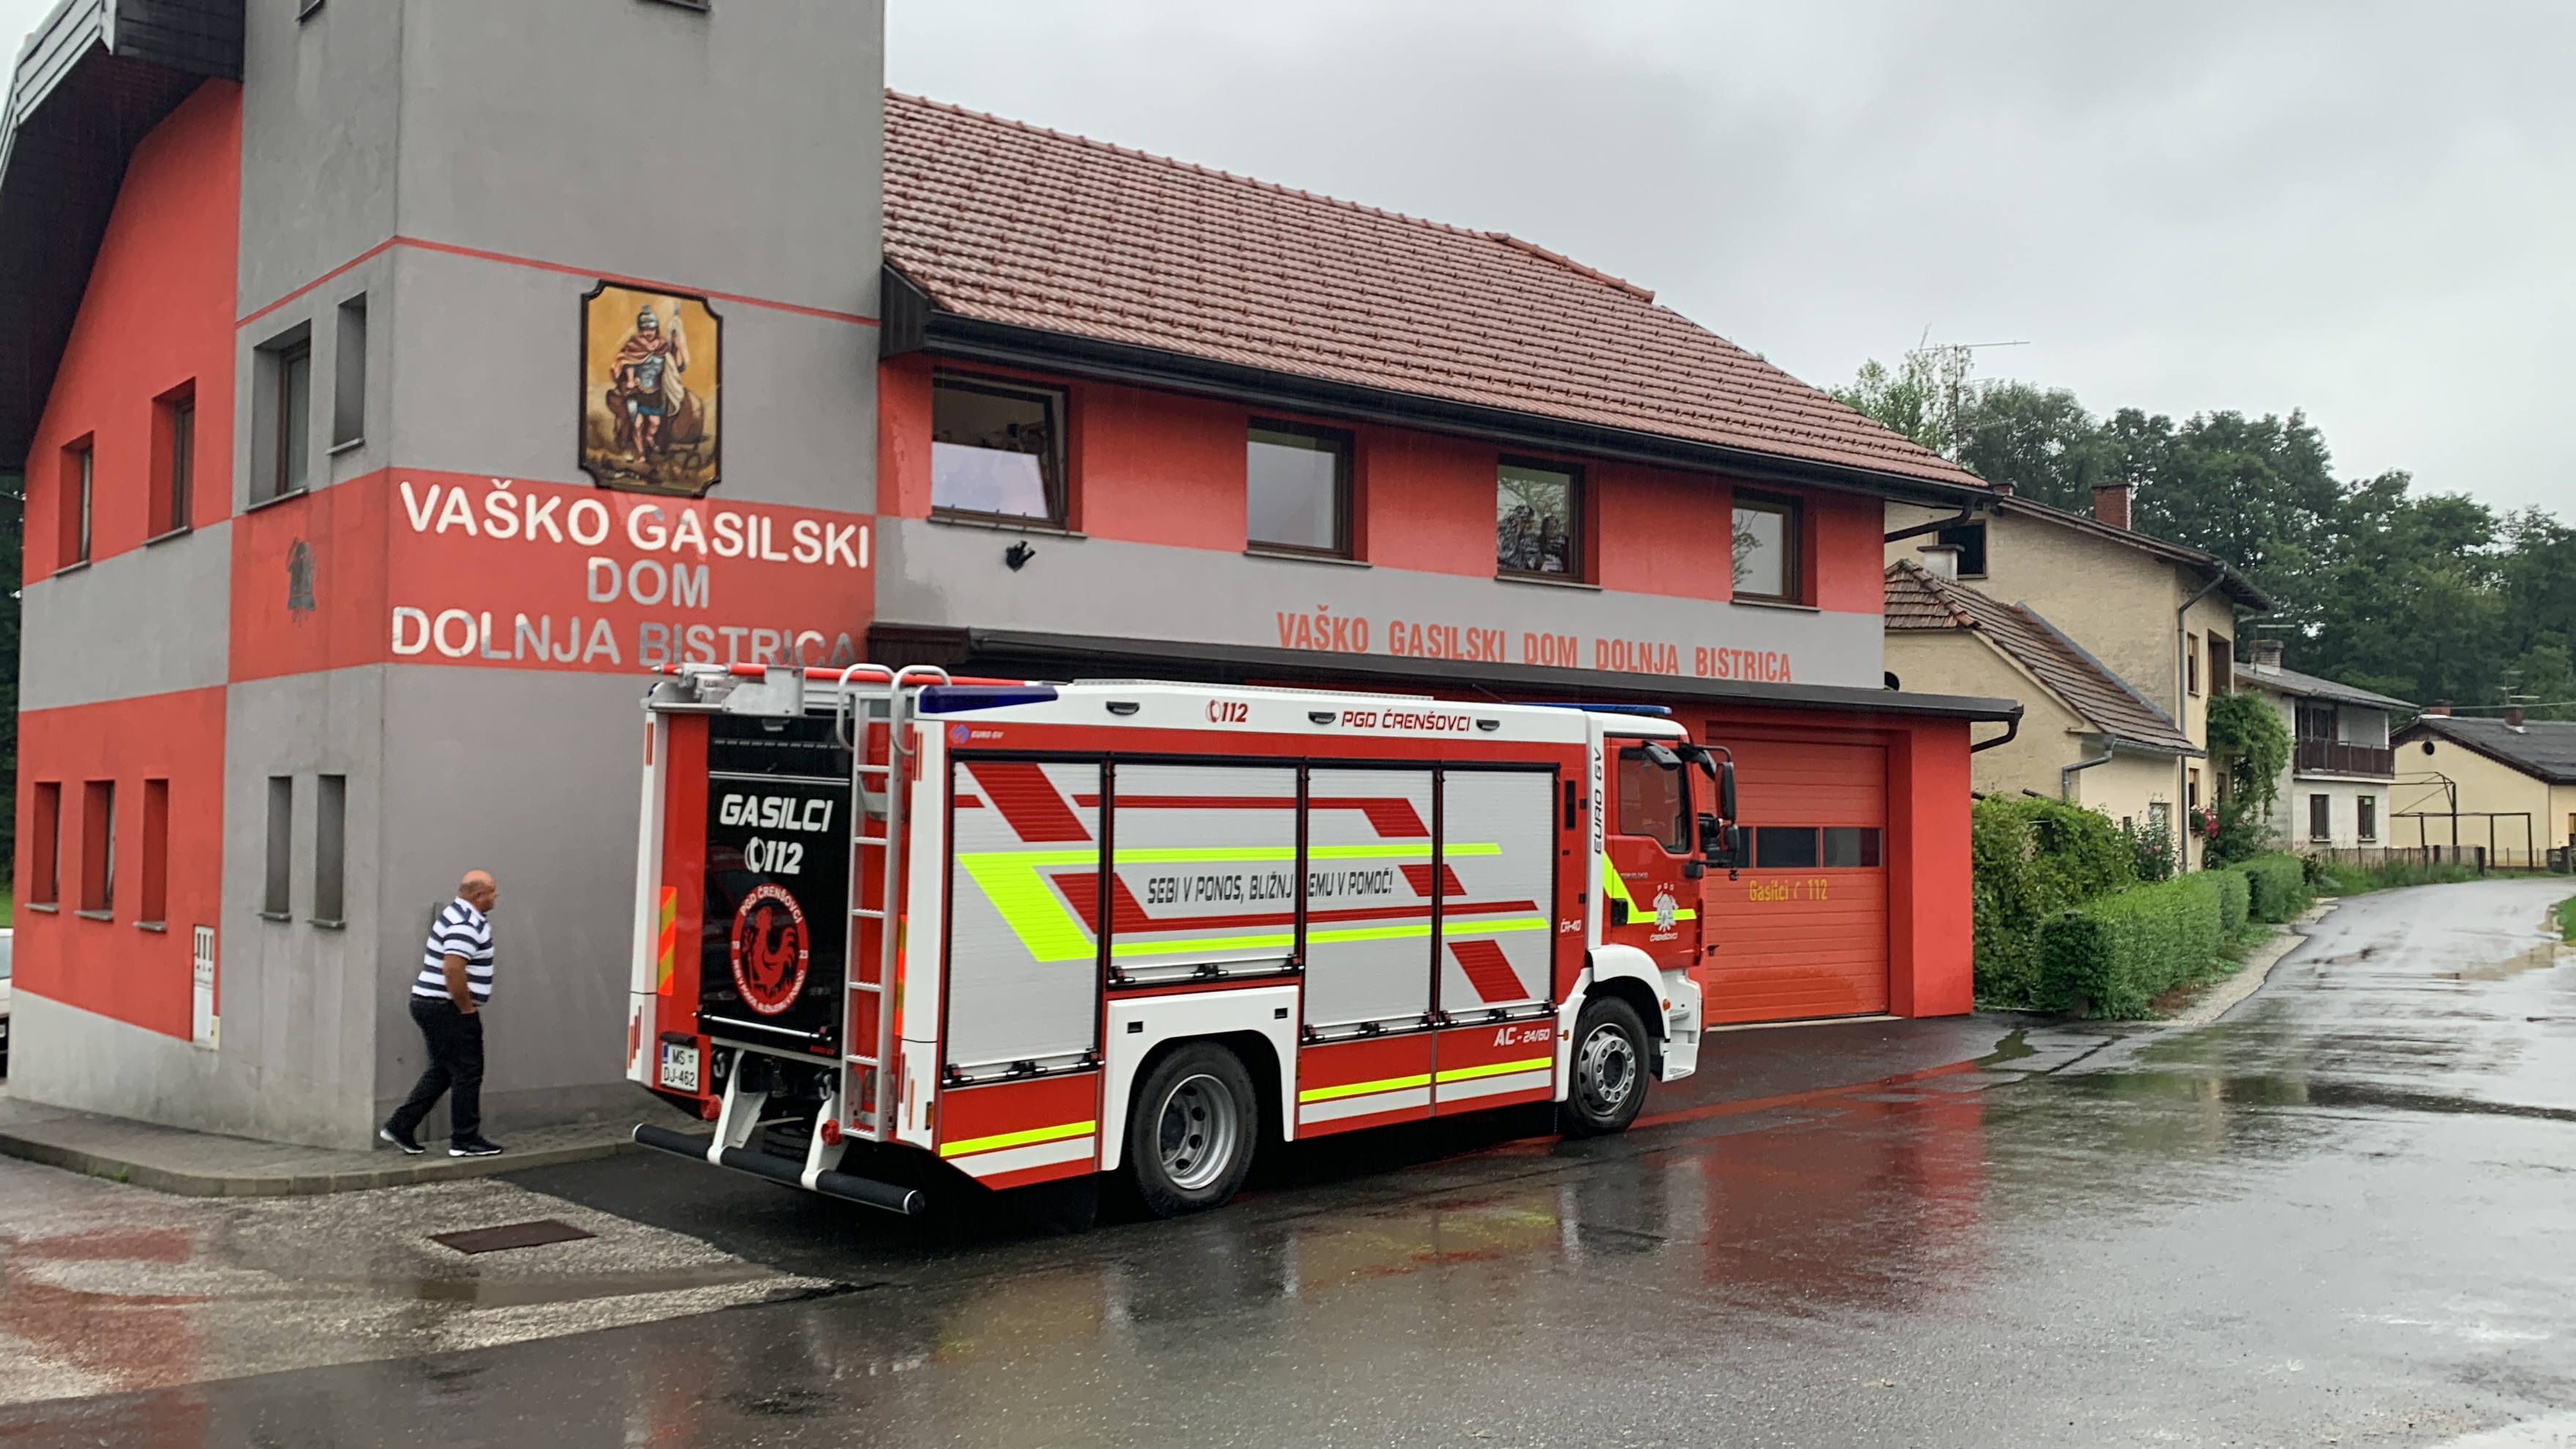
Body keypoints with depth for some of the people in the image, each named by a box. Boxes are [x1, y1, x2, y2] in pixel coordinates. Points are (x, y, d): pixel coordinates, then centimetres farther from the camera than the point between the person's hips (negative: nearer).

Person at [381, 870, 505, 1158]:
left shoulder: (460, 915, 15)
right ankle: (465, 1141, 4)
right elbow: (453, 970, -29)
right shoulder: (465, 925, -19)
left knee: (442, 1071, 17)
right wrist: (467, 1009, -19)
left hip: (429, 1004, 11)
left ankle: (399, 1127, 18)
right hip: (447, 1009, -11)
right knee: (467, 1073, -2)